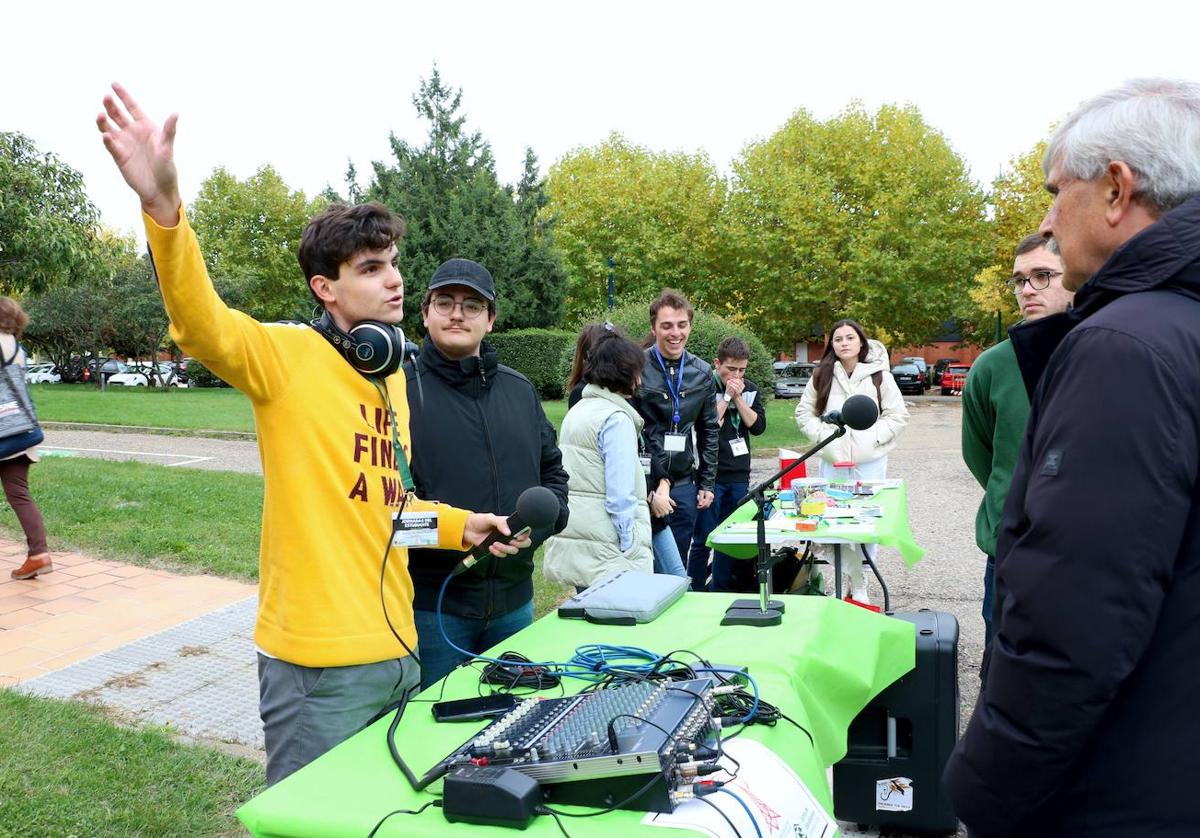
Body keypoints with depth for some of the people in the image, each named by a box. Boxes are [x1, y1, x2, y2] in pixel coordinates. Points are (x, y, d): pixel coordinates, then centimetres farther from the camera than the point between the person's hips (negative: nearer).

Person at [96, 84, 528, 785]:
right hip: (318, 664, -7)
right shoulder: (287, 355, -10)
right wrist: (163, 206, -45)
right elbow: (202, 325, -31)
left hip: (397, 651, 7)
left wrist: (462, 525, 10)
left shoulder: (395, 378, 11)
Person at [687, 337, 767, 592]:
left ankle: (719, 592, 25)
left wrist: (738, 397, -11)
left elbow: (758, 426, -2)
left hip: (738, 477, 5)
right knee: (703, 539, -1)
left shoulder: (750, 389, 8)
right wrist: (726, 397, -15)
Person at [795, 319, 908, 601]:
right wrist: (822, 435, -6)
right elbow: (804, 412, 9)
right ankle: (854, 582, 13)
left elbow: (898, 415, 1)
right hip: (832, 462, 2)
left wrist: (873, 436, -11)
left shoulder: (879, 376, -1)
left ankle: (860, 585, 12)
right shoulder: (821, 375, 4)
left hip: (870, 461, -1)